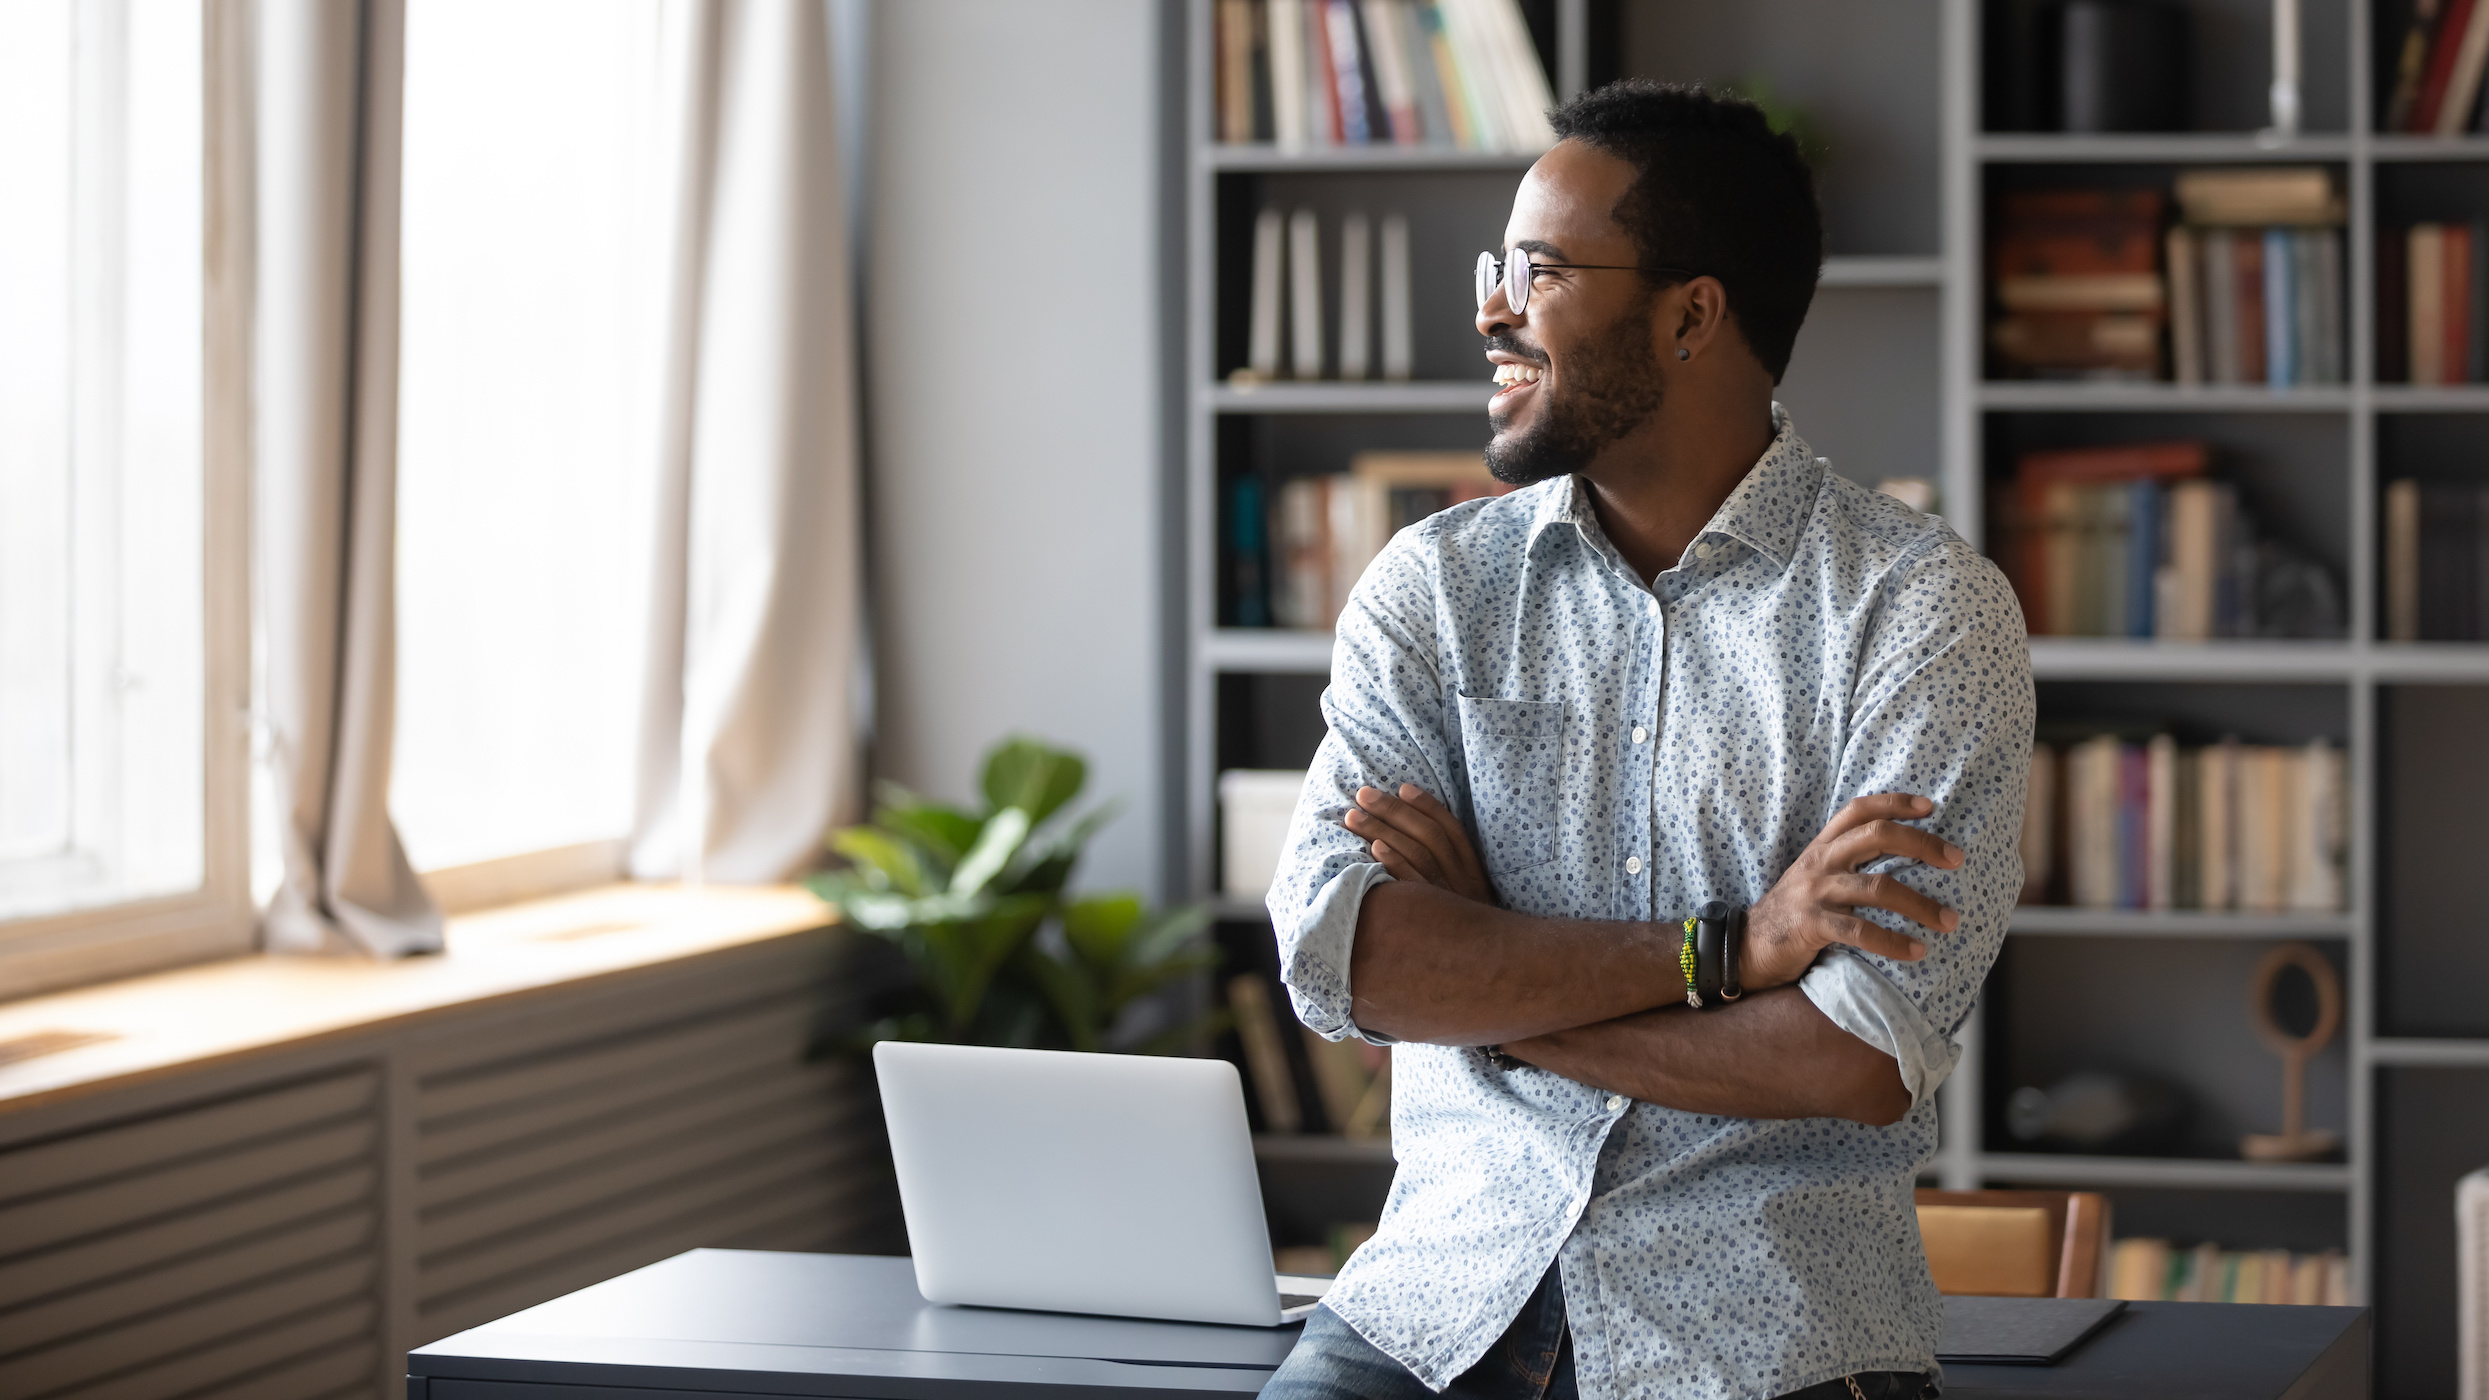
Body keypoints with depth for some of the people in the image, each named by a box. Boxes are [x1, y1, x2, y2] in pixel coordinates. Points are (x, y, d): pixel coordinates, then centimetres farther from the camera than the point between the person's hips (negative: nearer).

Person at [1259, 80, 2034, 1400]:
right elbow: (1334, 953, -6)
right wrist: (1727, 947, -12)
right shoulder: (1431, 587, 9)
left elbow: (1864, 1062, -12)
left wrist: (1478, 979, -4)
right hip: (1449, 1281, 2)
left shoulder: (1923, 601, -2)